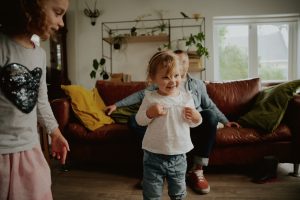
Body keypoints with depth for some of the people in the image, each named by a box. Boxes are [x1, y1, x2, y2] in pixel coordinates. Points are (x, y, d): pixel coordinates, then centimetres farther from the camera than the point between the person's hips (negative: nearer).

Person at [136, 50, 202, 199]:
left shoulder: (187, 97, -3)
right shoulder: (150, 98, -9)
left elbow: (192, 123, 7)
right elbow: (139, 120, -2)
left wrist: (196, 117, -15)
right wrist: (150, 113, -21)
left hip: (179, 156, 2)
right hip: (154, 156, -2)